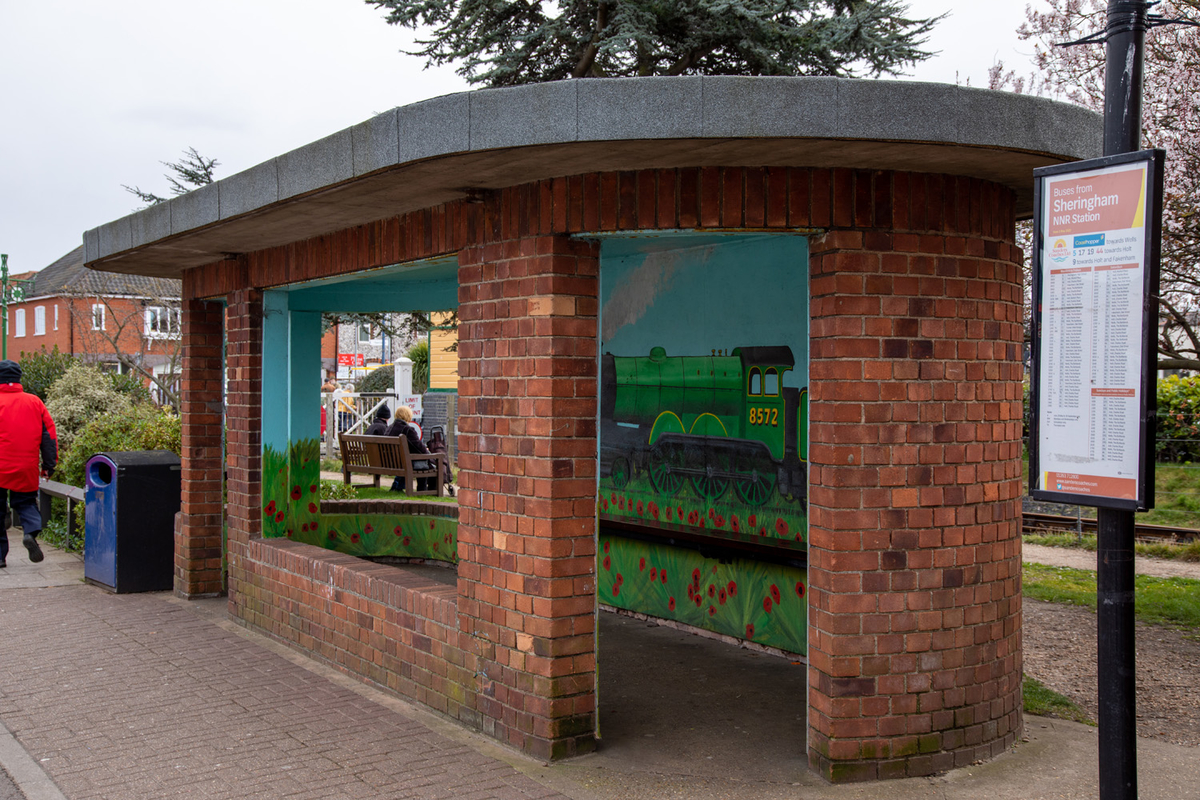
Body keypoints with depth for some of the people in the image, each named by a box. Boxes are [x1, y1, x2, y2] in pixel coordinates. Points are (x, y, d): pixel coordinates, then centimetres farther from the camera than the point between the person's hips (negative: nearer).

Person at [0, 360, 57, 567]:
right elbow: (49, 434, 4)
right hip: (26, 471, 2)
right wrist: (49, 464, 10)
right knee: (25, 503, 16)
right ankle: (32, 531, -14)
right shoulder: (34, 402, 3)